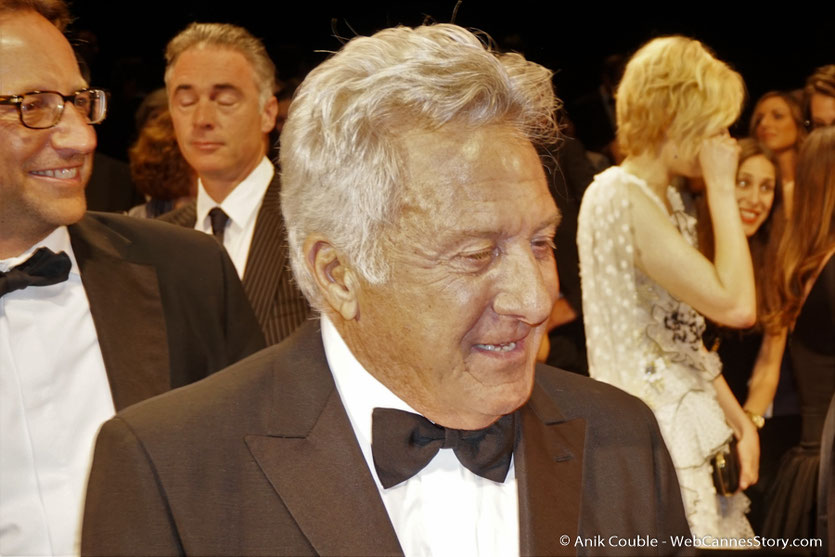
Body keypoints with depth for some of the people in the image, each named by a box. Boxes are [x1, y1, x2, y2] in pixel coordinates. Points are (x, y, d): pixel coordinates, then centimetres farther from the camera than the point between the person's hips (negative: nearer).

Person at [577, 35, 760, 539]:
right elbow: (735, 306, -23)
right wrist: (722, 189, -15)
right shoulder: (620, 196, -18)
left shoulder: (667, 199, 12)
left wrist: (739, 421, 8)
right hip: (653, 428, -9)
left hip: (693, 421, 9)